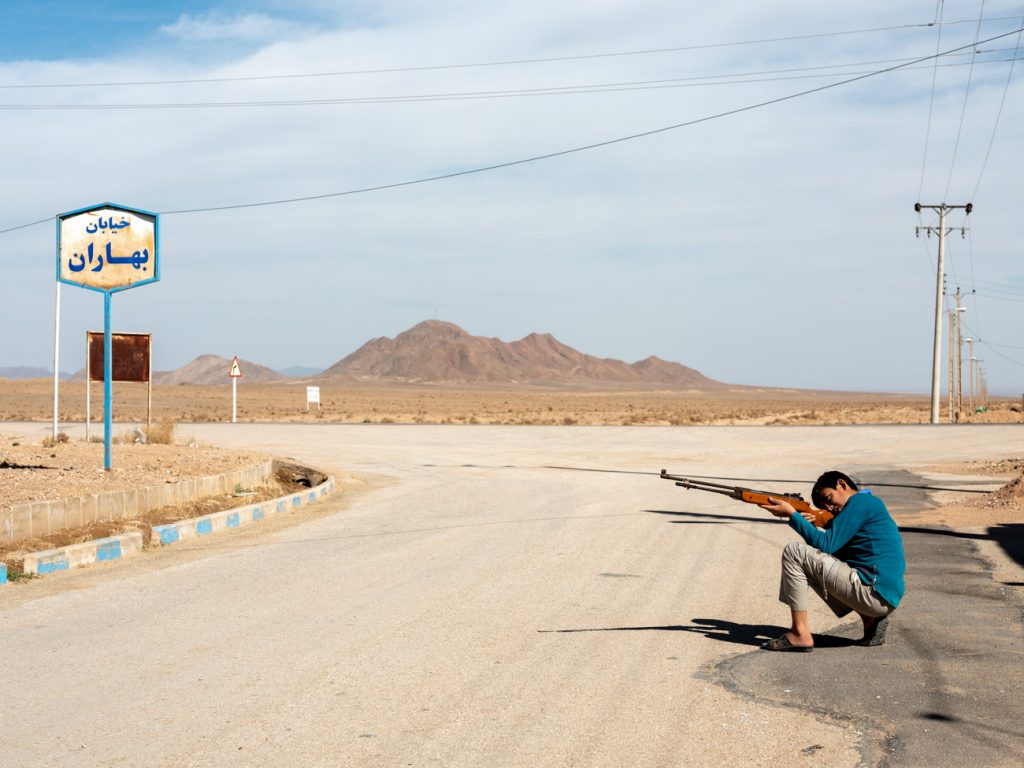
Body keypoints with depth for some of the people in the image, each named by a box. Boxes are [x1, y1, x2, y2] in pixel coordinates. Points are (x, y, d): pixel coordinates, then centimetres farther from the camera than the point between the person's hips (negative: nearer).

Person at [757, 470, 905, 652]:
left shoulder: (860, 501, -7)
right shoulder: (869, 504, 23)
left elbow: (826, 545, -13)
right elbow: (834, 547, 20)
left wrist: (791, 513, -7)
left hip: (873, 593, -10)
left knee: (794, 551, -8)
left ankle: (800, 635, -7)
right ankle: (871, 620, 12)